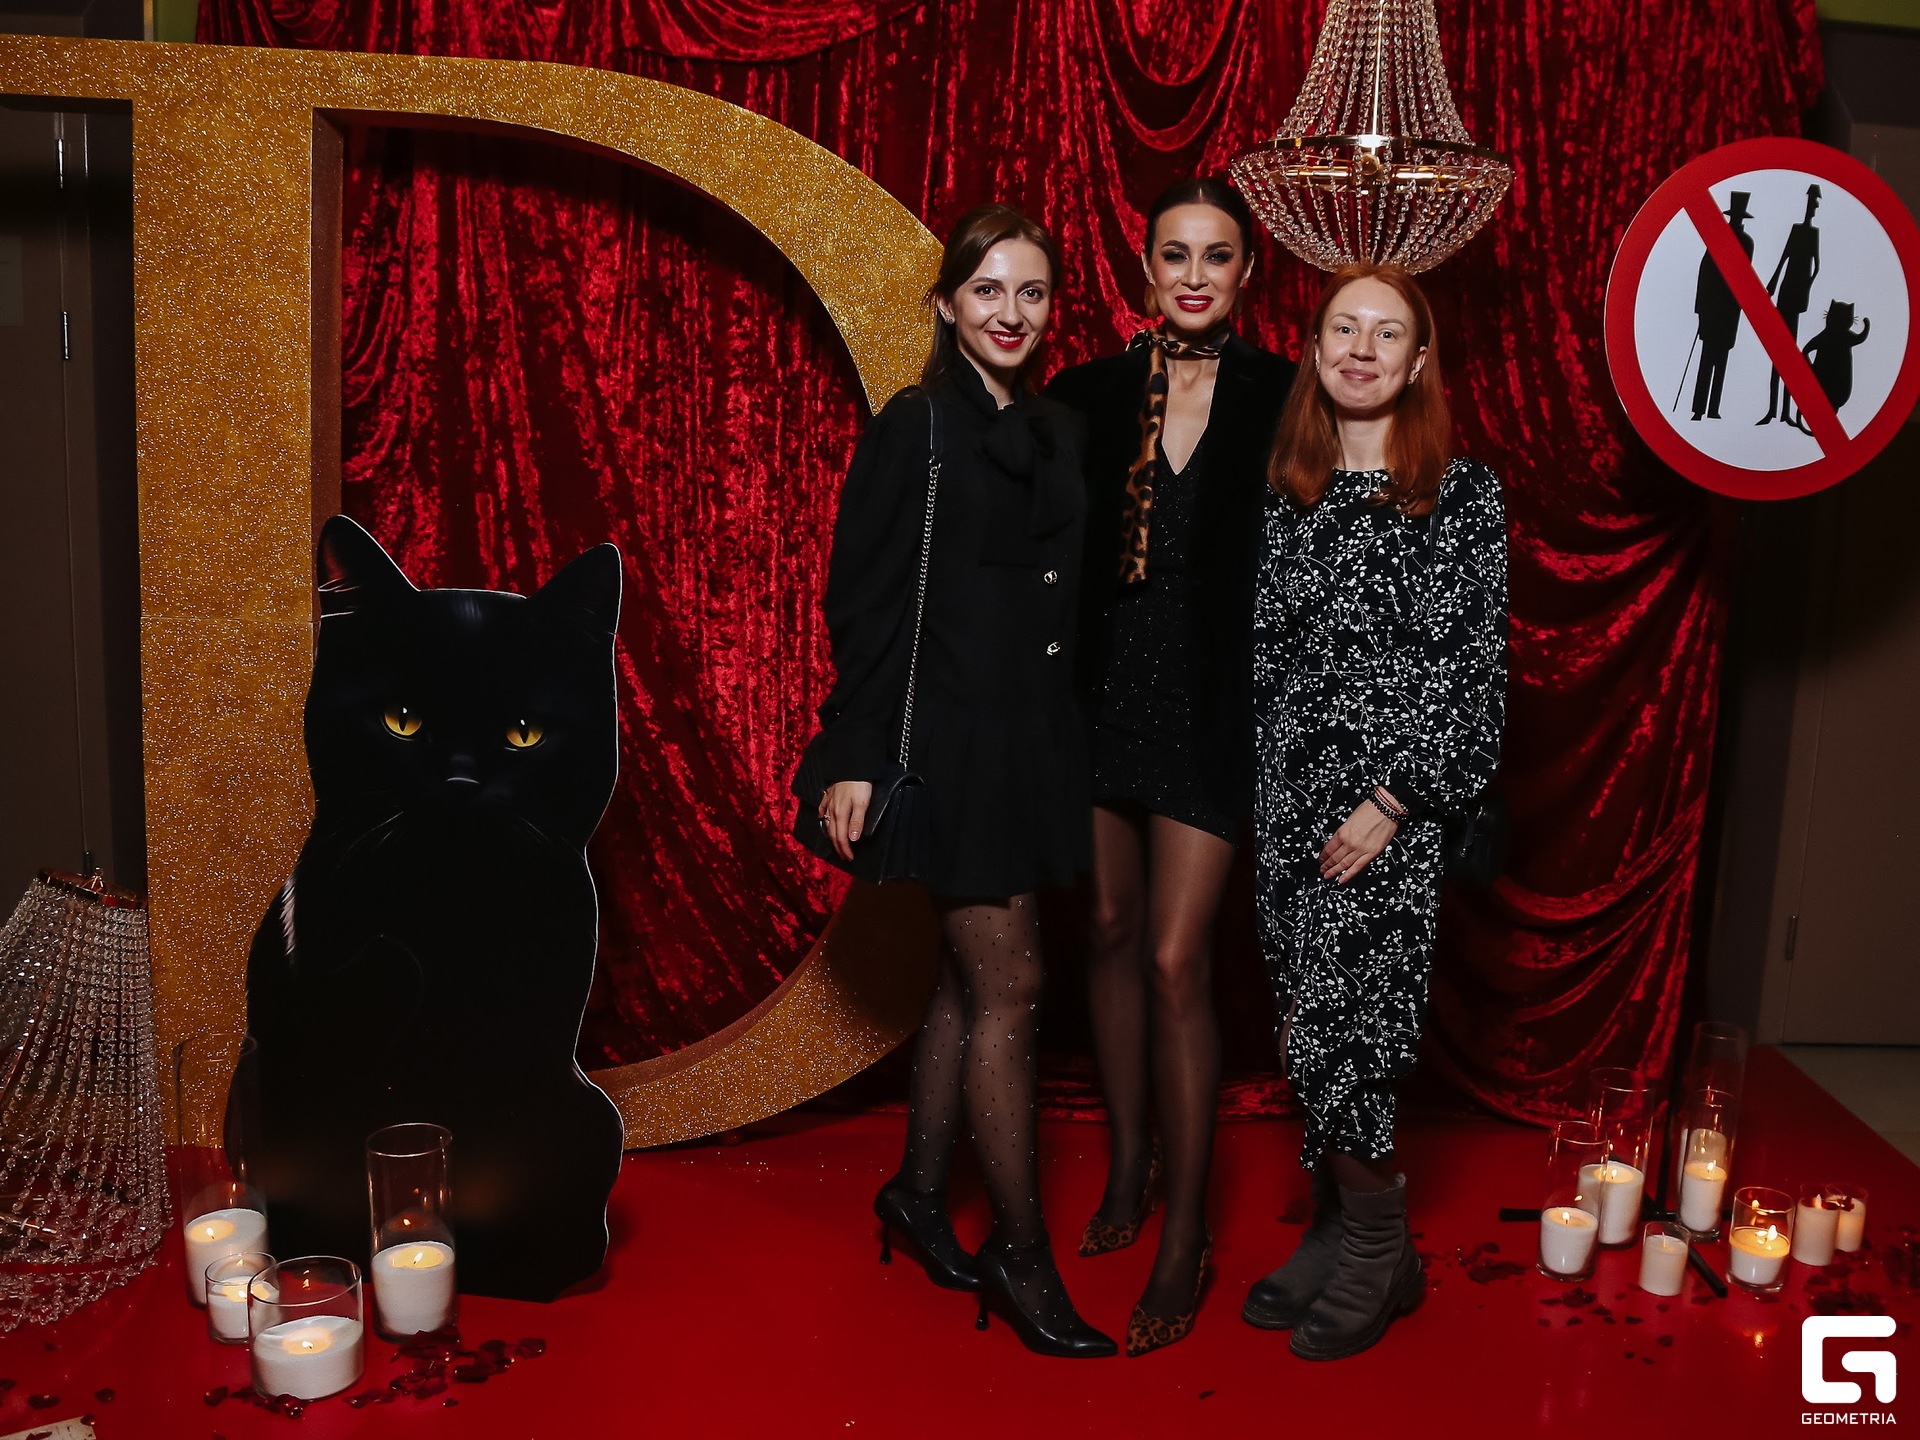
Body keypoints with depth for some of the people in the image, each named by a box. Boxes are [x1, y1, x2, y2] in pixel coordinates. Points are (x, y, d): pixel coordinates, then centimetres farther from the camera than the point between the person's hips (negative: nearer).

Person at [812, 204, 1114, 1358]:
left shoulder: (1061, 433, 11)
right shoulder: (914, 428, -7)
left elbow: (1072, 599, 13)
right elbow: (864, 603, -10)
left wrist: (1075, 747, 9)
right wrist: (855, 758, -15)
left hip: (1040, 741, 6)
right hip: (954, 741, -6)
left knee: (971, 980, 15)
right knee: (1010, 989, -2)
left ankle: (921, 1195, 32)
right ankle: (1022, 1252, 11)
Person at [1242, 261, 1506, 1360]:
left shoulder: (1462, 492, -3)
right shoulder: (1290, 490, 10)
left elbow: (1478, 665, -7)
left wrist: (1392, 801, -13)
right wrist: (1269, 796, 7)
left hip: (1393, 803, -5)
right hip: (1291, 799, 5)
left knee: (1337, 1030, -6)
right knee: (1316, 1030, 10)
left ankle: (1379, 1257, 15)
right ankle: (1339, 1233, 26)